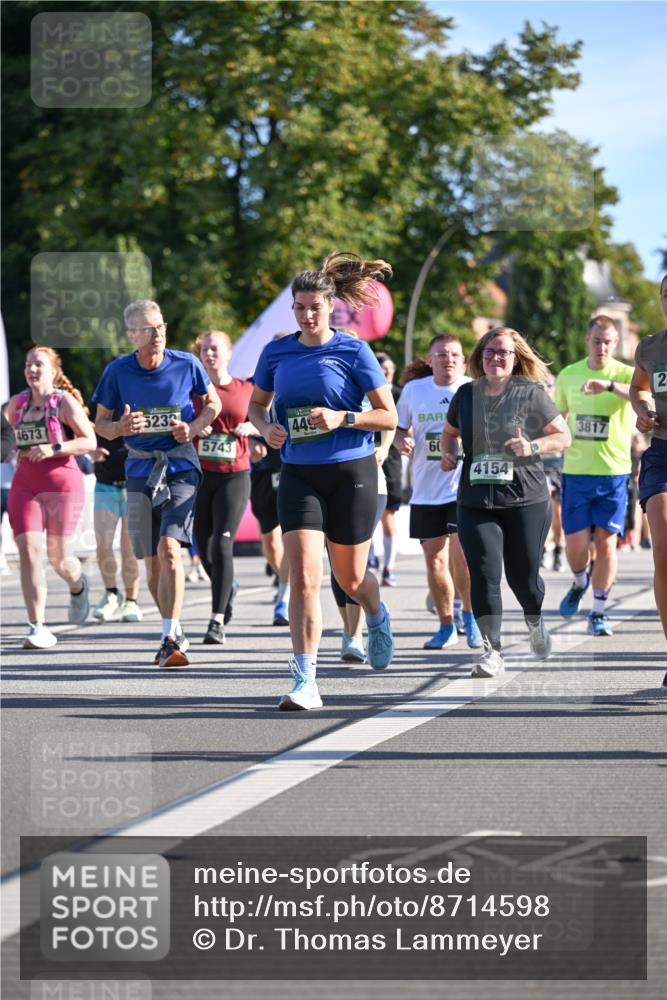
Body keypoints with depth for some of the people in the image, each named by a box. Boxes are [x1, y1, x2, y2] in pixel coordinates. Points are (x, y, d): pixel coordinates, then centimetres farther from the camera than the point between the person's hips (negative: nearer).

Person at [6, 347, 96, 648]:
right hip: (24, 485, 4)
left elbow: (90, 441, -11)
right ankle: (37, 628, -13)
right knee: (28, 552, -12)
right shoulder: (17, 403, 8)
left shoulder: (64, 401, -6)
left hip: (62, 484, -4)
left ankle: (78, 585, 41)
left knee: (58, 558, 2)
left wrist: (52, 449, -21)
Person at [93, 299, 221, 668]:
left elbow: (213, 403, 12)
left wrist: (193, 427, -8)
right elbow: (101, 423, 7)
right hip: (140, 469, 3)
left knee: (169, 547, -21)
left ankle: (170, 640, -22)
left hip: (180, 465, -3)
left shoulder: (186, 365, -4)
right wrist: (120, 427, -16)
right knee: (152, 561, 7)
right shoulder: (117, 371, -2)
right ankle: (176, 633, 27)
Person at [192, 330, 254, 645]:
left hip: (234, 476, -2)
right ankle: (227, 589, 41)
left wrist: (250, 428, -4)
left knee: (222, 544, -14)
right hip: (199, 474, 2)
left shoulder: (246, 389, 5)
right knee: (204, 546, 9)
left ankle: (218, 620, -14)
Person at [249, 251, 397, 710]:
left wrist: (343, 418, -19)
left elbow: (389, 416, -4)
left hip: (351, 471, -2)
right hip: (299, 474, 2)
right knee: (303, 577, -13)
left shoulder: (354, 351, -6)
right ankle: (305, 682, -13)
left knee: (351, 578, 12)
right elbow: (257, 403, 19)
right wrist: (266, 428, -3)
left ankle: (378, 619, 49)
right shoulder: (277, 352, 4)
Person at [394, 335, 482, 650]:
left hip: (465, 486, -3)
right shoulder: (414, 390, 4)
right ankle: (446, 625, 22)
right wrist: (402, 441, -6)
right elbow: (400, 428, 16)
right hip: (426, 490, 3)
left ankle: (470, 616, 7)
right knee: (434, 558, 6)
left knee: (461, 554, -15)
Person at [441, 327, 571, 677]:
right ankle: (492, 651, -6)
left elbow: (564, 436, 3)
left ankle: (535, 622, 39)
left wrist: (533, 446, -14)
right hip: (475, 502, 2)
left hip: (526, 500, -2)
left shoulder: (531, 394, -2)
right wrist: (449, 454, 4)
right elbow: (449, 432, 25)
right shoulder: (466, 394, 8)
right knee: (484, 574, -11)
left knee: (523, 577, 5)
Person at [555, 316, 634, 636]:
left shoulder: (625, 374, -5)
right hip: (575, 471, 2)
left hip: (614, 472, -2)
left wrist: (609, 386, -44)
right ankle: (580, 582, 31)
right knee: (576, 544, -3)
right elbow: (557, 416, 23)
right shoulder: (568, 375, 6)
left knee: (606, 543, -5)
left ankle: (599, 613, 8)